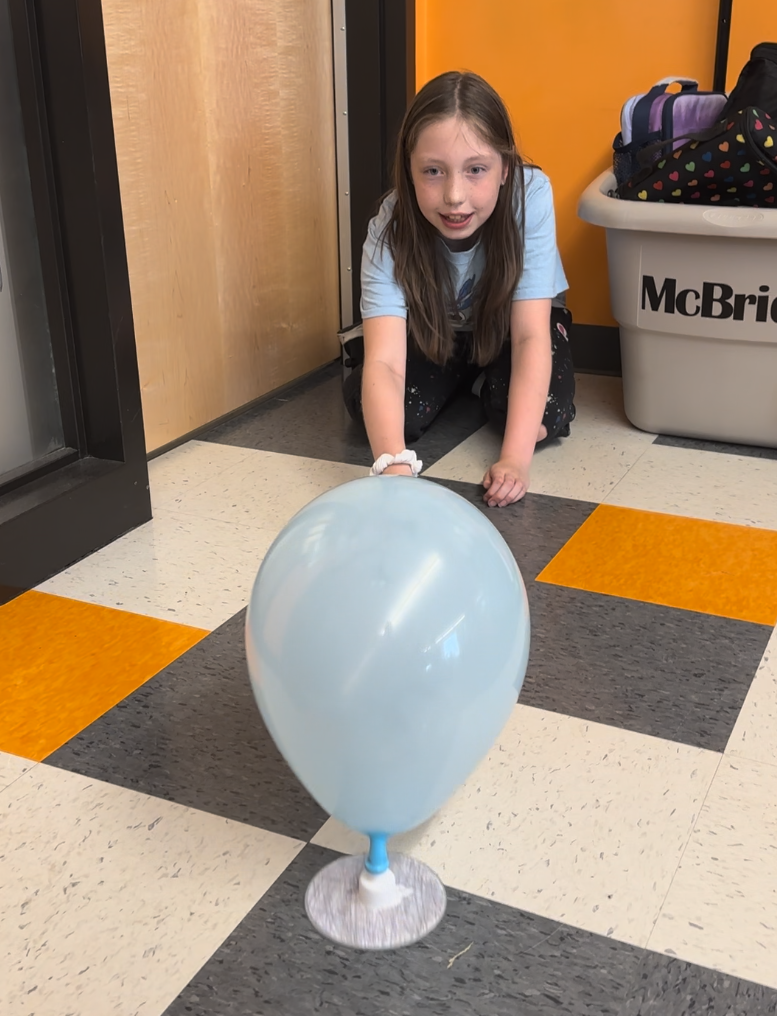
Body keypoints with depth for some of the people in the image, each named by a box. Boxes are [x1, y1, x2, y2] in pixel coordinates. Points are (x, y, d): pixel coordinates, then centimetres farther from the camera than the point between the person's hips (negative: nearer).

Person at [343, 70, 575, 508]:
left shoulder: (530, 195, -34)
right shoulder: (391, 230, -32)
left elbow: (530, 335, -35)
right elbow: (383, 362, -43)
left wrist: (516, 458, -46)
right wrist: (395, 468, -61)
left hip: (512, 321, -1)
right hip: (436, 331, 1)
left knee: (543, 419, -28)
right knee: (362, 399, -23)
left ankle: (488, 379, 8)